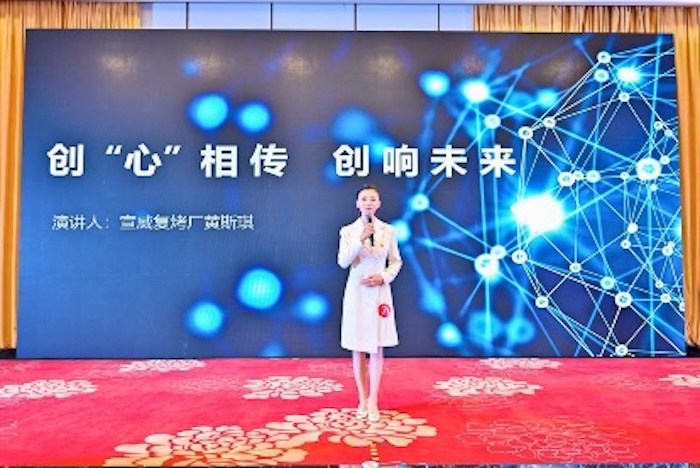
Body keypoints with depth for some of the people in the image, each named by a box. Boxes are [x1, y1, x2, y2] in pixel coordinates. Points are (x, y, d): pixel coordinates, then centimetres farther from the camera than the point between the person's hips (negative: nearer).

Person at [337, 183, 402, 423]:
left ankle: (373, 401, 13)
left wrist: (384, 276, -11)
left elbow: (396, 261, 6)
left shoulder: (389, 231, 1)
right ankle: (362, 399, 21)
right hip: (356, 292, 0)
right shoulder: (348, 231, -1)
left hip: (379, 292, 0)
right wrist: (360, 240, -21)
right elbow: (342, 262, -11)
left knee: (377, 347, 2)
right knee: (357, 348, 7)